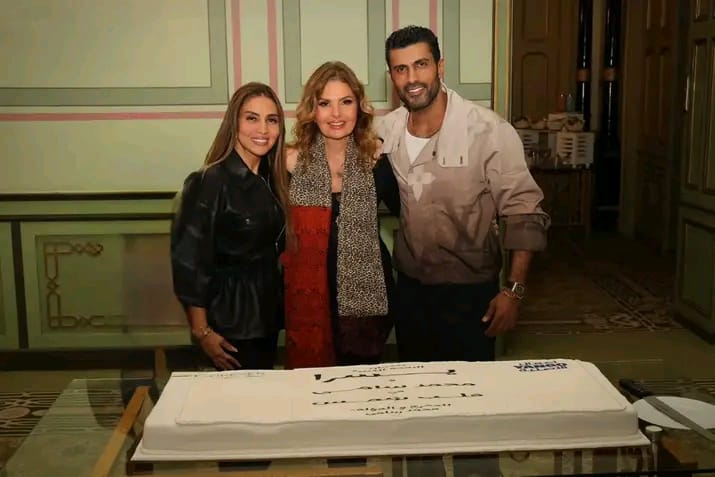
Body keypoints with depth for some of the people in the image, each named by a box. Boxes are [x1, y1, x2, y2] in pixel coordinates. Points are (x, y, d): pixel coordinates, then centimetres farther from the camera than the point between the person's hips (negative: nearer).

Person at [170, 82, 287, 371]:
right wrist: (202, 332, -15)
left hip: (267, 311, 7)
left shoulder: (269, 179, 4)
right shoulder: (211, 182, -17)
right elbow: (189, 260, -17)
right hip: (230, 317, -7)